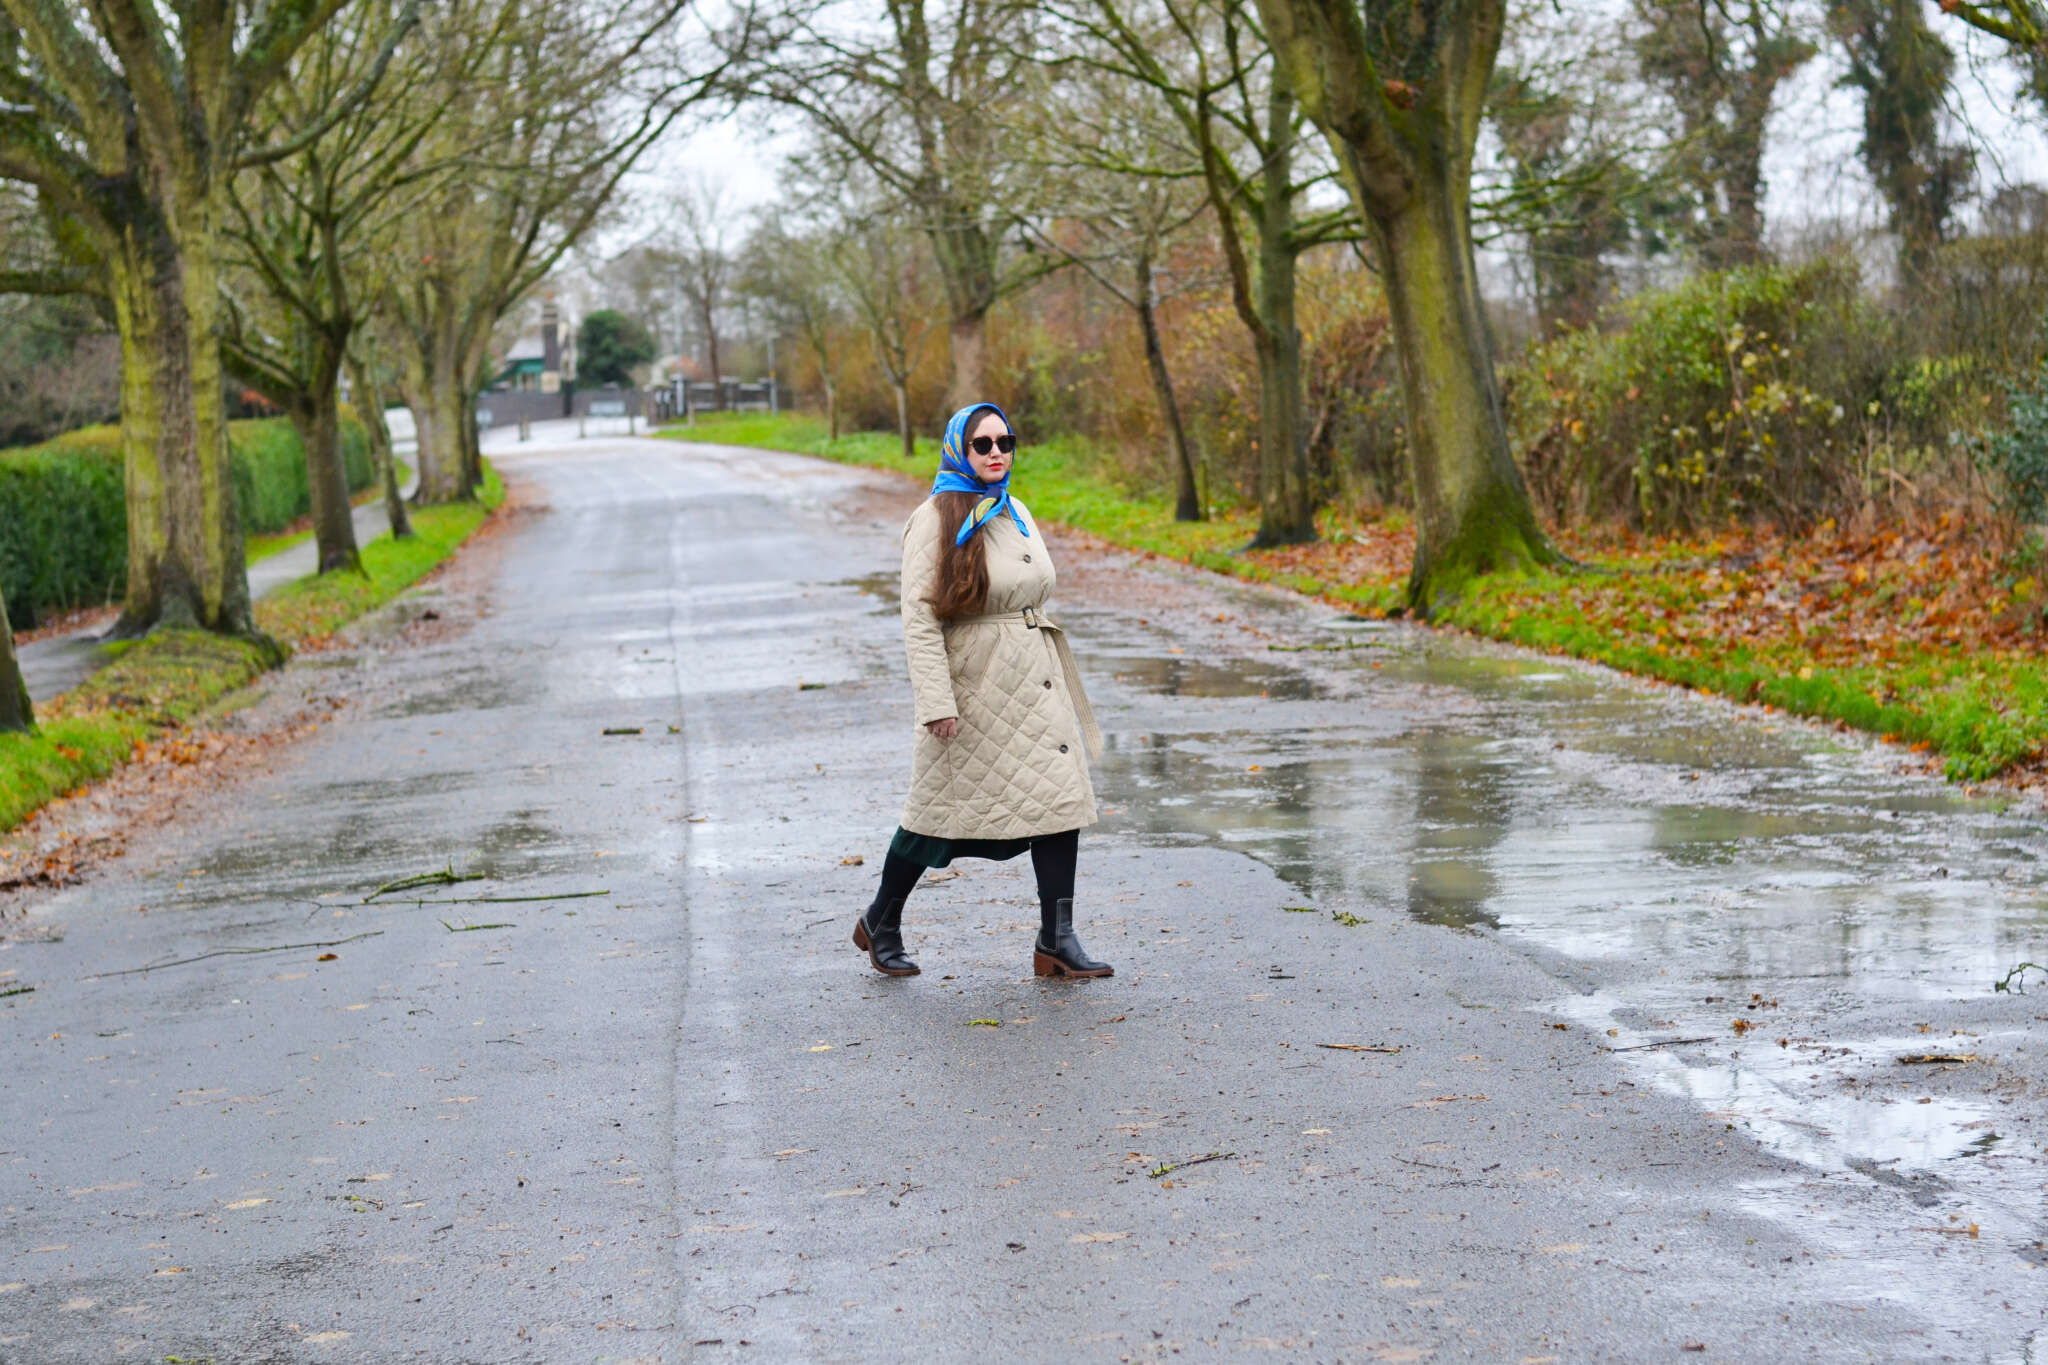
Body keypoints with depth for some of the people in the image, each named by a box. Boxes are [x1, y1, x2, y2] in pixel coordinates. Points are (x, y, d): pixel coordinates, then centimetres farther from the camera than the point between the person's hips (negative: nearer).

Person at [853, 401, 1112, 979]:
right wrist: (935, 702, -21)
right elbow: (919, 617, -15)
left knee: (1063, 799, -4)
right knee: (942, 812, 4)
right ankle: (880, 925, 23)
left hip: (1034, 683, 6)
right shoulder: (936, 520, -9)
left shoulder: (1016, 513, 13)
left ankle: (1056, 942, 0)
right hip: (973, 689, -6)